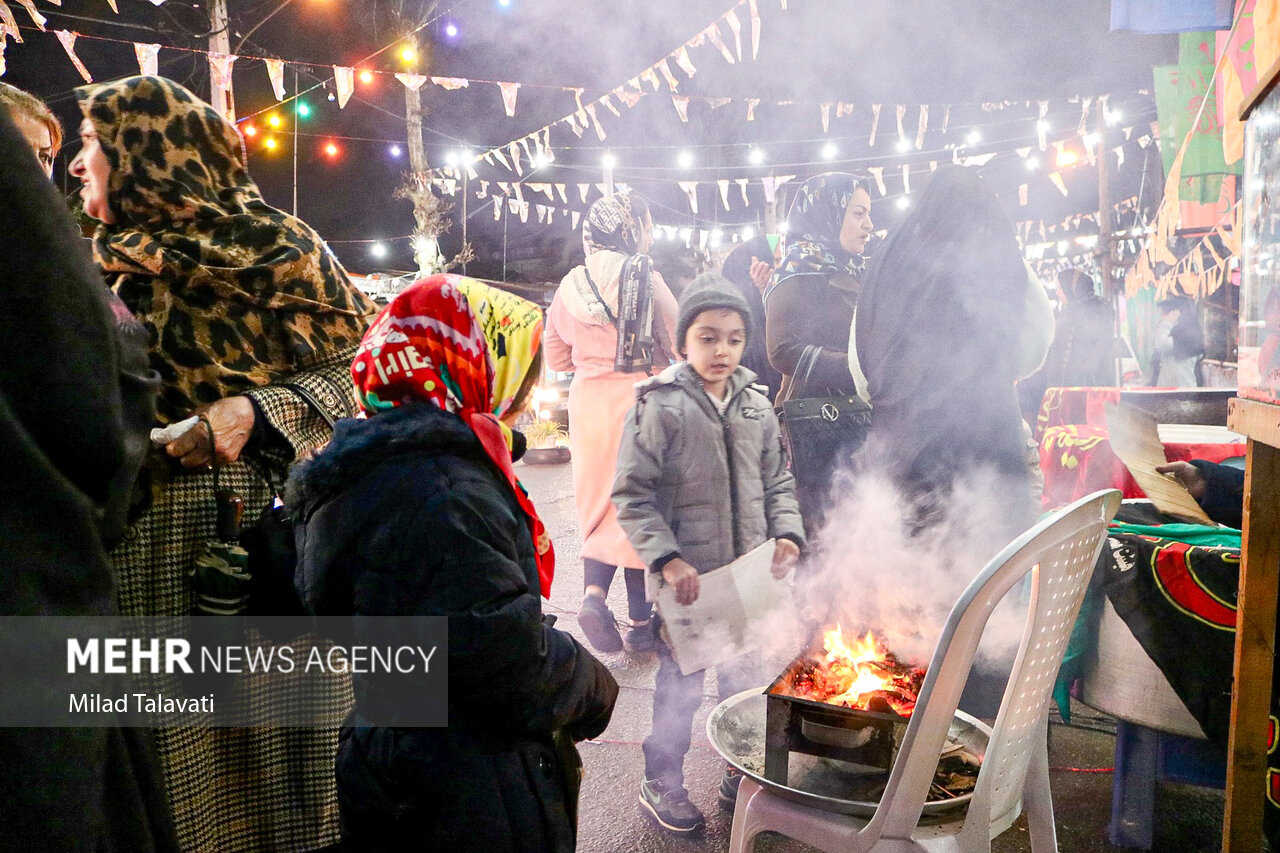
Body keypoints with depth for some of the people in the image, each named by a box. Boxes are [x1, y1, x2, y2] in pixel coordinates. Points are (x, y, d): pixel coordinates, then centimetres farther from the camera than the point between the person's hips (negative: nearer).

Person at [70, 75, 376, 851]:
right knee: (175, 742, 9)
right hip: (143, 550, 4)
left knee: (268, 743, 5)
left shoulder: (272, 246, -2)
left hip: (263, 533, -4)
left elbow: (354, 368, -4)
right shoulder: (99, 269, 13)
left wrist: (257, 413, -17)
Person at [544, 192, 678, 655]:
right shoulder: (645, 280, -10)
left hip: (588, 400, 5)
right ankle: (641, 622, 13)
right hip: (638, 398, -4)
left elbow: (557, 356, 13)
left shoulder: (571, 285, 6)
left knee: (601, 501, 16)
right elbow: (677, 345, -7)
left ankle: (593, 592, -4)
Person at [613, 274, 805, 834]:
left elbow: (778, 483, 13)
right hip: (686, 577, -5)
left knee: (745, 678, 19)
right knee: (681, 685, 8)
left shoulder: (757, 407, 4)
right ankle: (661, 783, 30)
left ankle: (740, 775, 40)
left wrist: (787, 534, -3)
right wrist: (666, 558, -19)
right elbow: (631, 494, -11)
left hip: (751, 574, 5)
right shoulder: (659, 406, -11)